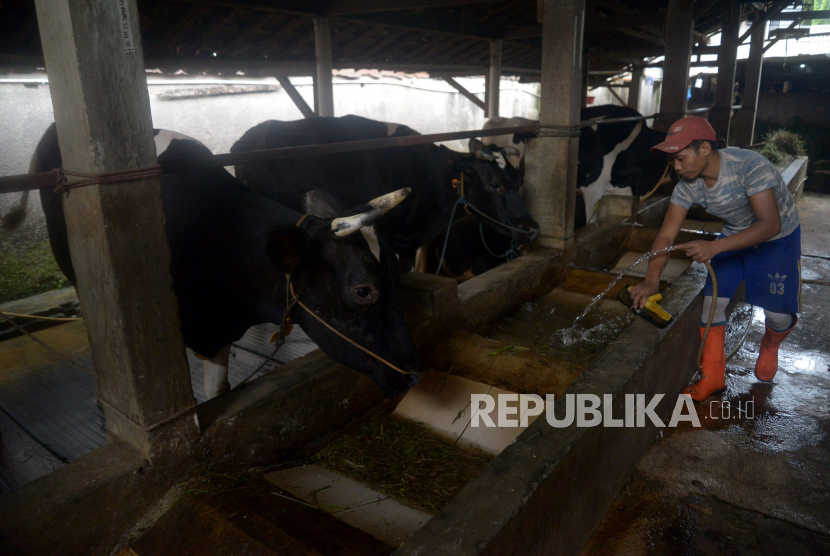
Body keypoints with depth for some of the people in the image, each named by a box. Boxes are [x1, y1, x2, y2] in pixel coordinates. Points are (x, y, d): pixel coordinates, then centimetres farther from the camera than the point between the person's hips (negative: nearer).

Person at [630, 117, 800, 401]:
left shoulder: (751, 167, -34)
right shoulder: (688, 184, -19)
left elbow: (770, 224, -38)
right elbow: (667, 235, -19)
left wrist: (715, 247, -49)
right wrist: (652, 279, -32)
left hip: (778, 238, -4)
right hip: (735, 235, 4)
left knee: (780, 314, -6)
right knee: (712, 300, -8)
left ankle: (769, 347, 33)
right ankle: (712, 377, 8)